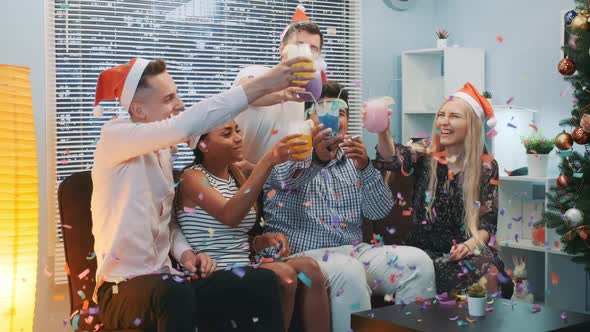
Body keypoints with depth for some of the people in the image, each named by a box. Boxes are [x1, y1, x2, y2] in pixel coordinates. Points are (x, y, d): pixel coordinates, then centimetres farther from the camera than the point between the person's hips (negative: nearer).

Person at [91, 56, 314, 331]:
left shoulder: (163, 151, 14)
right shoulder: (114, 136, -10)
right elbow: (185, 126, -28)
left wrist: (184, 253, -3)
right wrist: (262, 85, -29)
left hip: (163, 283, 7)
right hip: (122, 289, -7)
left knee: (262, 282, -14)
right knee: (177, 293, -41)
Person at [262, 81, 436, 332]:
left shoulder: (353, 160, 18)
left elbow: (379, 211, 5)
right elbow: (285, 178, -21)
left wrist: (364, 167, -13)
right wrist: (316, 158, -43)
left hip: (352, 252, 5)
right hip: (299, 255, -5)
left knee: (418, 262, -15)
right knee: (348, 271, -35)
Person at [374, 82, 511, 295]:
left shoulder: (487, 167, 5)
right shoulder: (424, 155, 3)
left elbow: (488, 222, 6)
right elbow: (392, 159, -20)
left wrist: (472, 243, -16)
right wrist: (383, 131, -41)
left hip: (467, 251, 1)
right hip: (424, 249, -1)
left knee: (485, 268, -32)